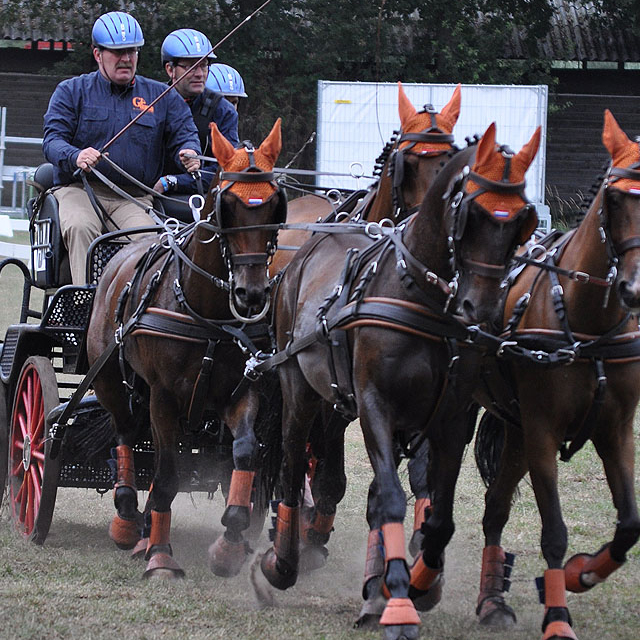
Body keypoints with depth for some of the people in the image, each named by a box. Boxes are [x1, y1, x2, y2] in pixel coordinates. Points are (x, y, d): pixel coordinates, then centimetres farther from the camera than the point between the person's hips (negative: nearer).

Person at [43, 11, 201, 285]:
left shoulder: (162, 96, 17)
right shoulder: (71, 91, 11)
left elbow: (184, 133, 9)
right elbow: (53, 138, -1)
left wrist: (189, 153, -18)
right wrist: (76, 157, -25)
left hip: (134, 198, 1)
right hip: (79, 189, -1)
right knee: (80, 227, -34)